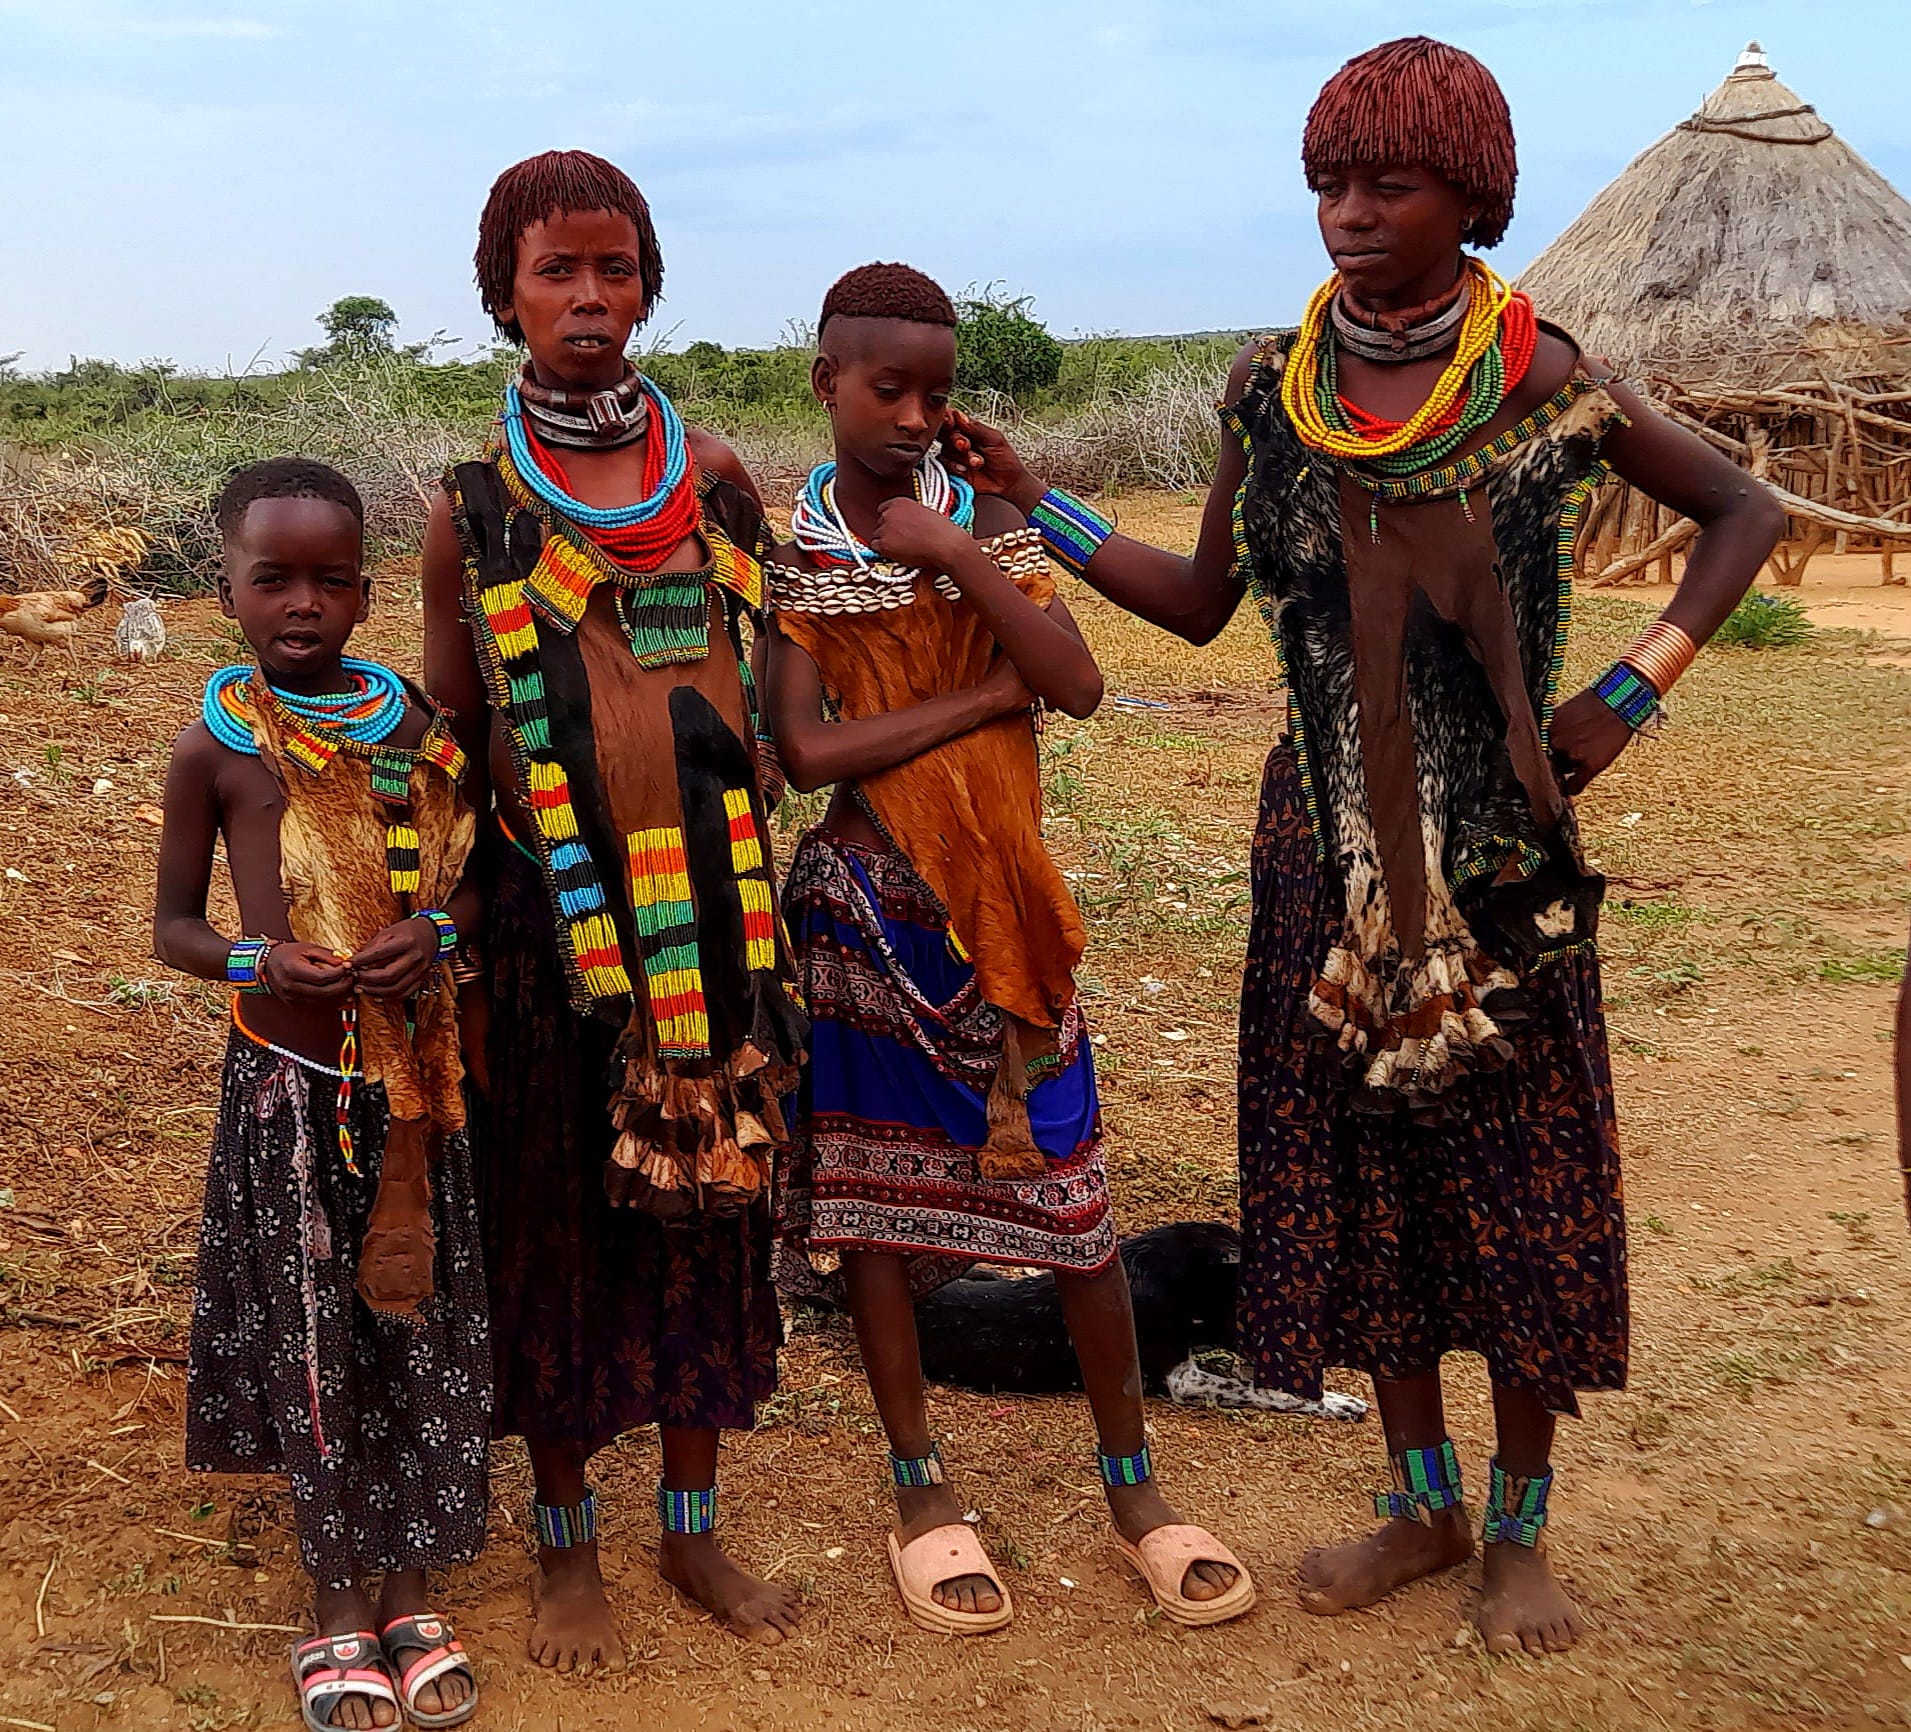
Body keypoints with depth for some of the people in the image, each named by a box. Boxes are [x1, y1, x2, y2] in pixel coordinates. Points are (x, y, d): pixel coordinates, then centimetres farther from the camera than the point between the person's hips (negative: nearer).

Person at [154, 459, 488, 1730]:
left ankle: (413, 1600, 29)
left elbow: (472, 873, 9)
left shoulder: (413, 722, 0)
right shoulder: (218, 747, -6)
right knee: (312, 1344, 8)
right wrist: (256, 960, -19)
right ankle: (341, 1615, 27)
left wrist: (434, 934, -13)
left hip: (416, 1079, 2)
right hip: (290, 1083, -2)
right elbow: (174, 923, 2)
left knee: (422, 1332, 10)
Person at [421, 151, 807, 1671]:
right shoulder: (475, 512, -1)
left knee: (712, 1199, 10)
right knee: (561, 1213, 7)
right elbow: (450, 737, 4)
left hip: (714, 903, 3)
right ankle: (567, 1548, 25)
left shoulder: (715, 476, 6)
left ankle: (695, 1530, 28)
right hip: (560, 907, -2)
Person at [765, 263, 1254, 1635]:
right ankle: (923, 1490, 24)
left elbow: (1079, 686, -12)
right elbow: (805, 751, -13)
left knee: (1071, 1187, 2)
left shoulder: (988, 525, 2)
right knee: (866, 1189, 7)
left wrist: (960, 557, -18)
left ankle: (1136, 1486, 19)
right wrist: (985, 694, -14)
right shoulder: (793, 559, -1)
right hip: (864, 908, 0)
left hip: (1004, 905, 0)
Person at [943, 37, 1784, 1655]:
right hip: (1332, 849, 3)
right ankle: (1424, 1503, 30)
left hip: (1502, 852, -3)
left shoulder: (1541, 380, -8)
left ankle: (1521, 1525, 26)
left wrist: (1634, 689, -8)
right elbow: (1202, 600, 7)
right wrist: (1036, 503, 0)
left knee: (1518, 1176, 6)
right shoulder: (1275, 387, 2)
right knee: (1359, 1170, 10)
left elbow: (1748, 511, 2)